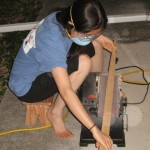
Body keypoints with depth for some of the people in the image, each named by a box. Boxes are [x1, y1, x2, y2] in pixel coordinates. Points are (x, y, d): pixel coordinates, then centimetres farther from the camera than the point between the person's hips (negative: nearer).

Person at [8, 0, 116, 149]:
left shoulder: (63, 17, -15)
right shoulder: (52, 41, -39)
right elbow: (66, 92, -44)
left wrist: (98, 37, -2)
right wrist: (94, 129, -44)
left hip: (40, 67, 8)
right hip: (27, 86, -8)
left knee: (94, 45, -3)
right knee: (84, 63, -28)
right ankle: (55, 112, -14)